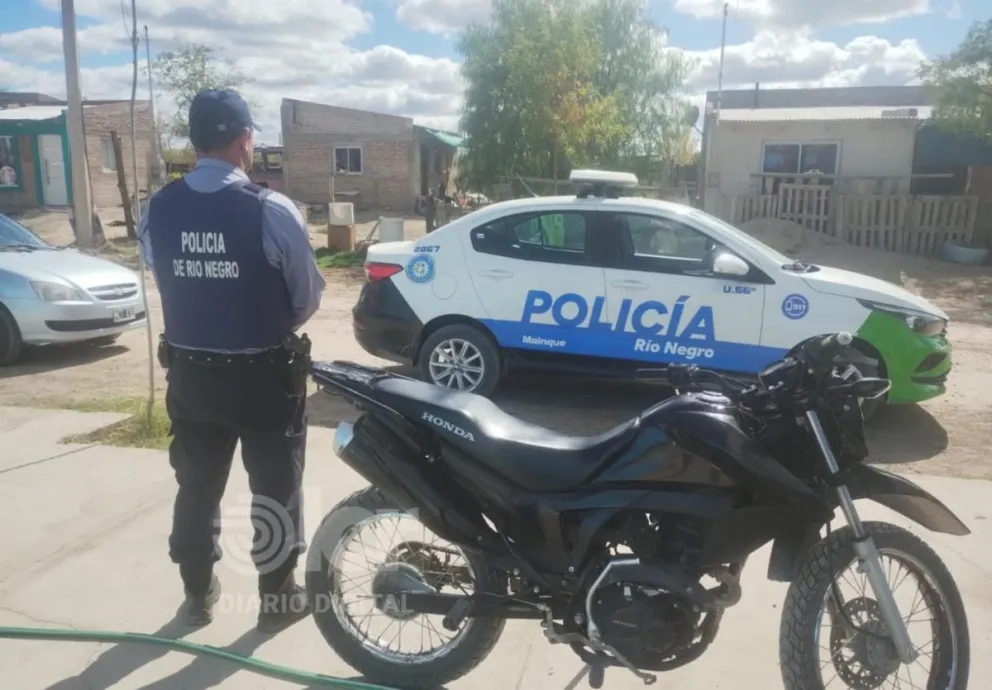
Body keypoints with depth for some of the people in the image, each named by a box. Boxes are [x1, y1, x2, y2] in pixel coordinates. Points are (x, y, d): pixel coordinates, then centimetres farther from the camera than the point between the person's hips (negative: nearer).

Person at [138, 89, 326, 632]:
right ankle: (278, 597, 25)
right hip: (263, 374, -4)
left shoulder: (157, 210, -5)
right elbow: (308, 296, -9)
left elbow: (164, 279, 3)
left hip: (189, 371, 4)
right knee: (275, 487, 12)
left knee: (196, 485, 18)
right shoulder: (270, 210, -17)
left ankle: (198, 594, 35)